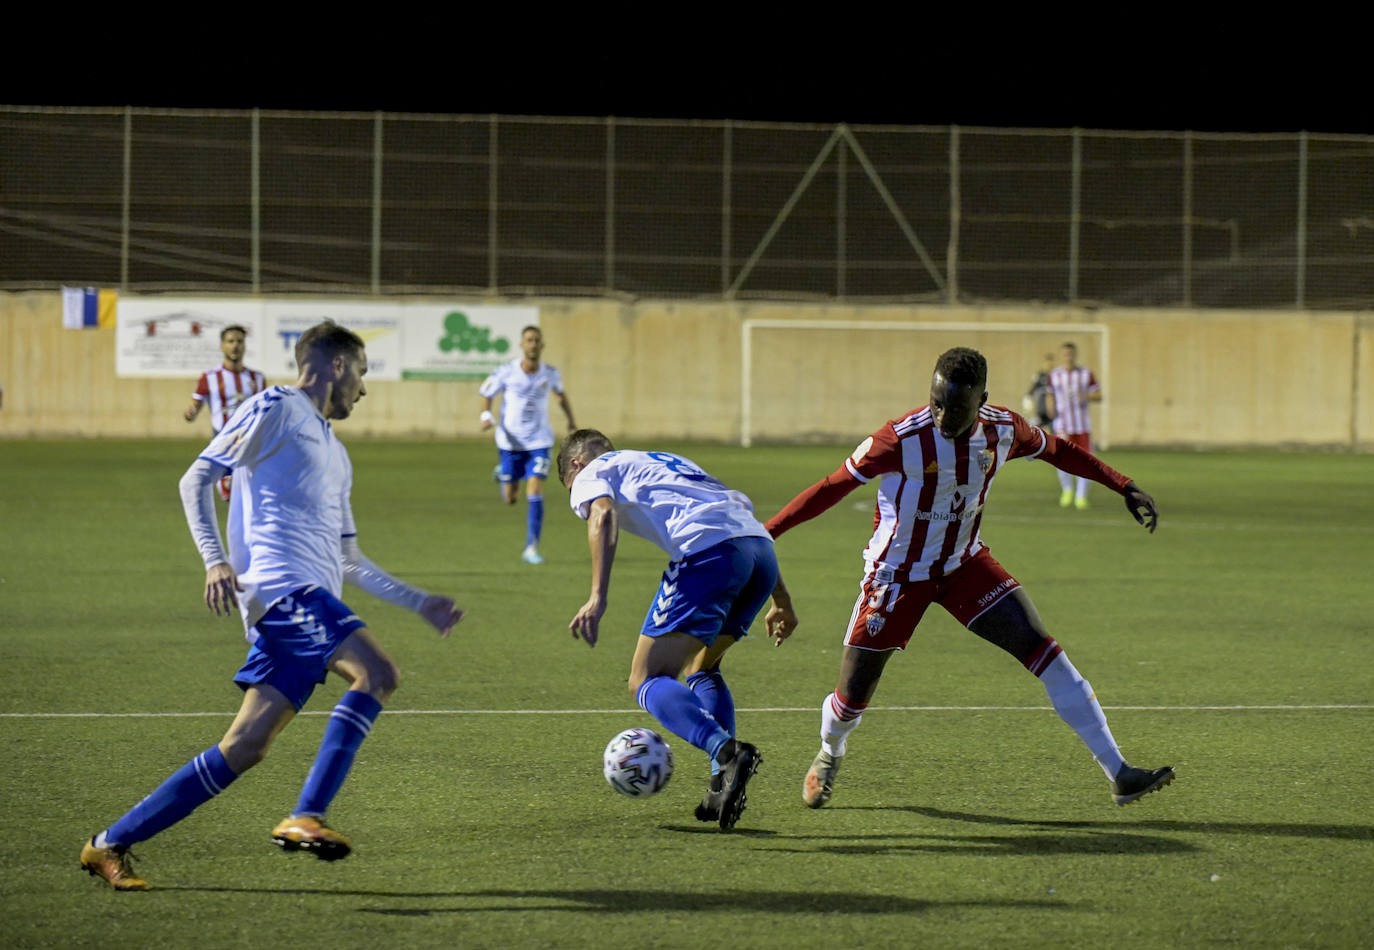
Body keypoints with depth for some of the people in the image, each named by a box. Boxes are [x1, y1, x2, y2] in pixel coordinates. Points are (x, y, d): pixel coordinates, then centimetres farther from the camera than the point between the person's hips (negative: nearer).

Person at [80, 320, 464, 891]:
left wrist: (420, 604, 32)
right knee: (376, 673, -25)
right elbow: (197, 479, 0)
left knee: (244, 749, -1)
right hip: (280, 584, -8)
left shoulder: (335, 454, 31)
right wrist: (215, 560, -13)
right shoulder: (276, 409, 5)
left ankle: (112, 844, 4)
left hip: (314, 598, 8)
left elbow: (348, 562, 34)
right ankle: (305, 818, -30)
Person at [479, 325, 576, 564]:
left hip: (539, 443, 0)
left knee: (535, 495, -14)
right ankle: (502, 474, 47)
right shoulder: (506, 372, -10)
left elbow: (560, 393, 19)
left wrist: (571, 420, 21)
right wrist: (486, 416, -16)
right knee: (510, 499, 10)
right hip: (511, 442, 0)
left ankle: (531, 549, -8)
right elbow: (486, 395, 2)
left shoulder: (550, 374, -3)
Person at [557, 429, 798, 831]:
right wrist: (780, 599, 34)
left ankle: (727, 752, -29)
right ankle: (724, 785, 10)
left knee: (647, 681, -4)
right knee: (702, 669, 26)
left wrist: (598, 597, -16)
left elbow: (603, 514, -6)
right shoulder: (669, 462, 39)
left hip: (707, 552, -7)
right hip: (761, 548, 7)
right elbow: (742, 509, 34)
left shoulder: (591, 473, 19)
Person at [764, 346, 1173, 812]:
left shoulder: (1004, 430, -13)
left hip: (964, 564, 3)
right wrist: (764, 533, -18)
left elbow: (1058, 450, 8)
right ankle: (829, 755, 40)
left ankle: (1118, 774, -9)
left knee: (1041, 648, -12)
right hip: (897, 575, -3)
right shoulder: (902, 440, -26)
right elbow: (832, 487, -17)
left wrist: (1126, 487, 9)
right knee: (852, 698, 0)